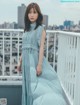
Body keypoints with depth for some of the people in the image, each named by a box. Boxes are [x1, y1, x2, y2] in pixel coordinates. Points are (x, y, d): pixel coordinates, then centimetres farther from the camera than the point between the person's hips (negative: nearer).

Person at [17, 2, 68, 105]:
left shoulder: (41, 29, -6)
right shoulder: (27, 29, 12)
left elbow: (41, 47, -12)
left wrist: (40, 65, -18)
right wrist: (20, 62, 15)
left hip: (35, 59, -6)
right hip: (27, 61, 6)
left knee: (37, 86, -4)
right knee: (28, 86, 12)